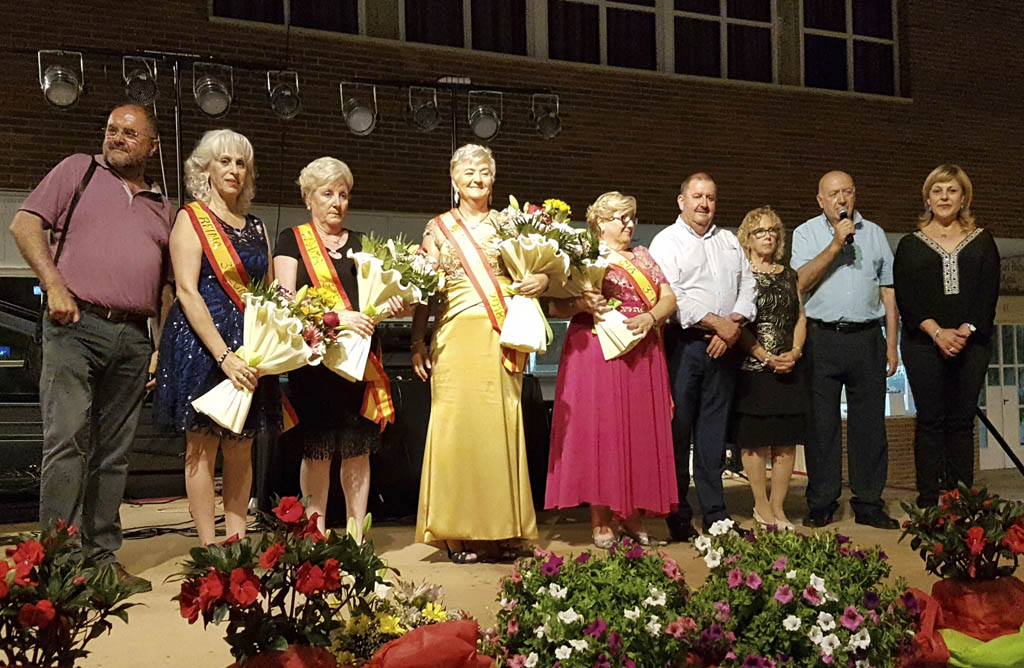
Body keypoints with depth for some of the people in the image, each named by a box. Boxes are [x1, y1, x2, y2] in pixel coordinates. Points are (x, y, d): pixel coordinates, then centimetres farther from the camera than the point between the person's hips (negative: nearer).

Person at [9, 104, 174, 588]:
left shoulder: (163, 208, 20)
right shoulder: (78, 170, 9)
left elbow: (167, 284, 22)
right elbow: (25, 224, 2)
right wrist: (54, 285, -10)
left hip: (133, 338, 5)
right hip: (75, 326, -4)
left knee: (114, 453, 6)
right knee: (66, 441, -11)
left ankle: (102, 557, 12)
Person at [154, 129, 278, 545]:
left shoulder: (255, 227, 16)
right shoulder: (191, 218, -2)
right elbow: (187, 292, -12)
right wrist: (224, 355, -20)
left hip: (250, 347, 6)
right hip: (202, 343, -5)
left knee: (241, 449, 6)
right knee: (202, 447, -2)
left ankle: (237, 542, 12)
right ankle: (209, 550, 1)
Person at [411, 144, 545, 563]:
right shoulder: (438, 227, 12)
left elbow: (532, 271, 13)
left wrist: (542, 280, -11)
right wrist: (417, 343, 1)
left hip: (500, 338, 1)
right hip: (455, 336, -1)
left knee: (501, 427, -2)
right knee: (456, 426, -5)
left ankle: (502, 531, 5)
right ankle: (459, 533, 1)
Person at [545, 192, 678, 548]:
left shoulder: (642, 257, 18)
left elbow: (669, 297, 10)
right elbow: (555, 306, -2)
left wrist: (651, 317, -9)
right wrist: (581, 304, -20)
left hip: (640, 358, 5)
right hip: (596, 357, -5)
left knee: (640, 434, 4)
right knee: (599, 433, -4)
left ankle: (633, 515, 13)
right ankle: (600, 521, 1)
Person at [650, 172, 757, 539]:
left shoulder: (729, 241, 19)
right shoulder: (667, 241, 1)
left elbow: (747, 285, 13)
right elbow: (670, 296, -11)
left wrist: (735, 323, -4)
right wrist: (715, 322, -13)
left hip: (723, 344, 5)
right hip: (683, 344, -5)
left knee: (713, 432, 9)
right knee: (678, 430, -3)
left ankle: (715, 513, 14)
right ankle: (678, 517, 3)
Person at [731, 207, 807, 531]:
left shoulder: (789, 275, 16)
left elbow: (801, 317, 14)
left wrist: (795, 352, -4)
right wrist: (766, 357, -14)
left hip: (788, 368, 5)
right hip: (752, 368, -5)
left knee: (786, 440, 3)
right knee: (755, 439, -4)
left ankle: (778, 507, 9)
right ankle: (761, 507, 4)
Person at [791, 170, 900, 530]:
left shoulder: (874, 233, 14)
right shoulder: (806, 234, 6)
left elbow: (888, 292, 14)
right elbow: (800, 282, -9)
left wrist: (891, 345, 9)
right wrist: (836, 244, -12)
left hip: (867, 338, 2)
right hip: (822, 338, -2)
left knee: (869, 422, 2)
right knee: (821, 423, 0)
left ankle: (869, 504, 9)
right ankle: (821, 506, 7)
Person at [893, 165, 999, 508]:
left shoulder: (982, 241, 11)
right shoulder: (910, 245, 8)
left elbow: (989, 293, 3)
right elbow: (904, 297, -1)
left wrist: (965, 331, -12)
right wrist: (937, 332, -13)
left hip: (971, 343, 1)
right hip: (924, 345, -1)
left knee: (962, 421, 2)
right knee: (930, 421, -2)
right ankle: (928, 502, 1)